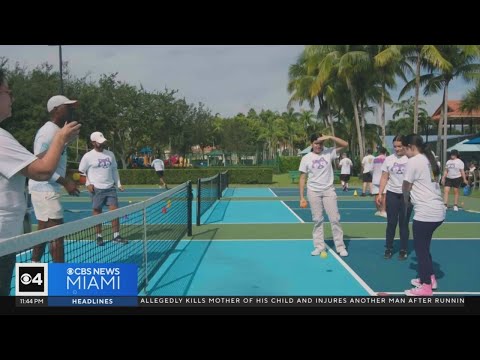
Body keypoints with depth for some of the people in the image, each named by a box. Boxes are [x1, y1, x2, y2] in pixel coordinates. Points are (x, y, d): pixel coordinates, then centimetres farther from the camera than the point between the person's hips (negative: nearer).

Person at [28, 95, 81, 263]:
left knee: (44, 230, 14)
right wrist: (65, 182, -26)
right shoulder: (49, 131, -17)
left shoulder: (56, 131, 14)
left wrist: (69, 176, 12)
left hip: (48, 189, 10)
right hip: (45, 189, -10)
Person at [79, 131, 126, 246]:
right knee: (97, 212, 4)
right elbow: (81, 172, 2)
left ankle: (116, 236, 4)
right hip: (96, 189, -4)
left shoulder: (110, 154, 8)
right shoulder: (88, 156, -4)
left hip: (111, 188, 4)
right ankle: (99, 236, 16)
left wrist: (118, 184, 11)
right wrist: (88, 184, -9)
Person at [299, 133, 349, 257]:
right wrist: (301, 197, -3)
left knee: (335, 219, 0)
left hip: (329, 191, 0)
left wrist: (330, 137, -18)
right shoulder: (306, 158, -1)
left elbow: (345, 144, -7)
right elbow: (302, 178, 1)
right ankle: (319, 247, 13)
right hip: (313, 192, 0)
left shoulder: (328, 153, -1)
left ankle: (340, 246, 8)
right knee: (317, 220, 5)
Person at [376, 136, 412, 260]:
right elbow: (384, 178, 6)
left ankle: (404, 250, 17)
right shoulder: (388, 159, 3)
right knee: (391, 223, 6)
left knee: (404, 224, 6)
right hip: (392, 194, 2)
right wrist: (380, 193, -1)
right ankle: (388, 249, 16)